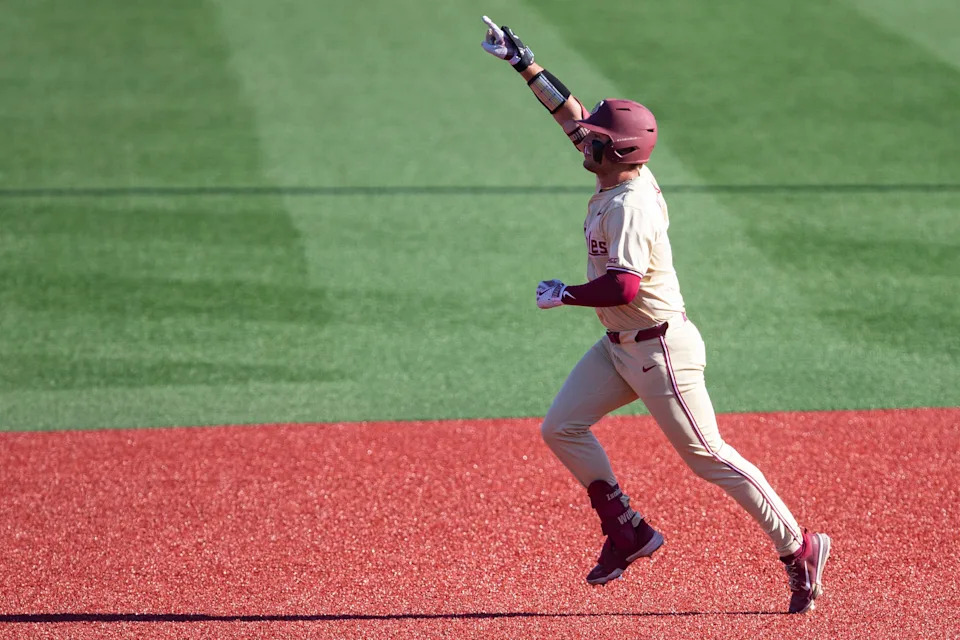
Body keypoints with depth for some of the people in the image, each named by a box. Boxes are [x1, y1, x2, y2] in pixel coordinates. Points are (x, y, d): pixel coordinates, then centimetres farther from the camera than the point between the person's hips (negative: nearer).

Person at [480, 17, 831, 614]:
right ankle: (628, 532, 15)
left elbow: (624, 286, -34)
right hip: (620, 346, 10)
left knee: (708, 456, -6)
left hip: (659, 349, -10)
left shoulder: (630, 205, -24)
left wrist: (563, 294, -19)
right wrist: (524, 64, 14)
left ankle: (799, 548, 1)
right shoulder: (622, 173, 2)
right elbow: (571, 113, 13)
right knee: (562, 428, 7)